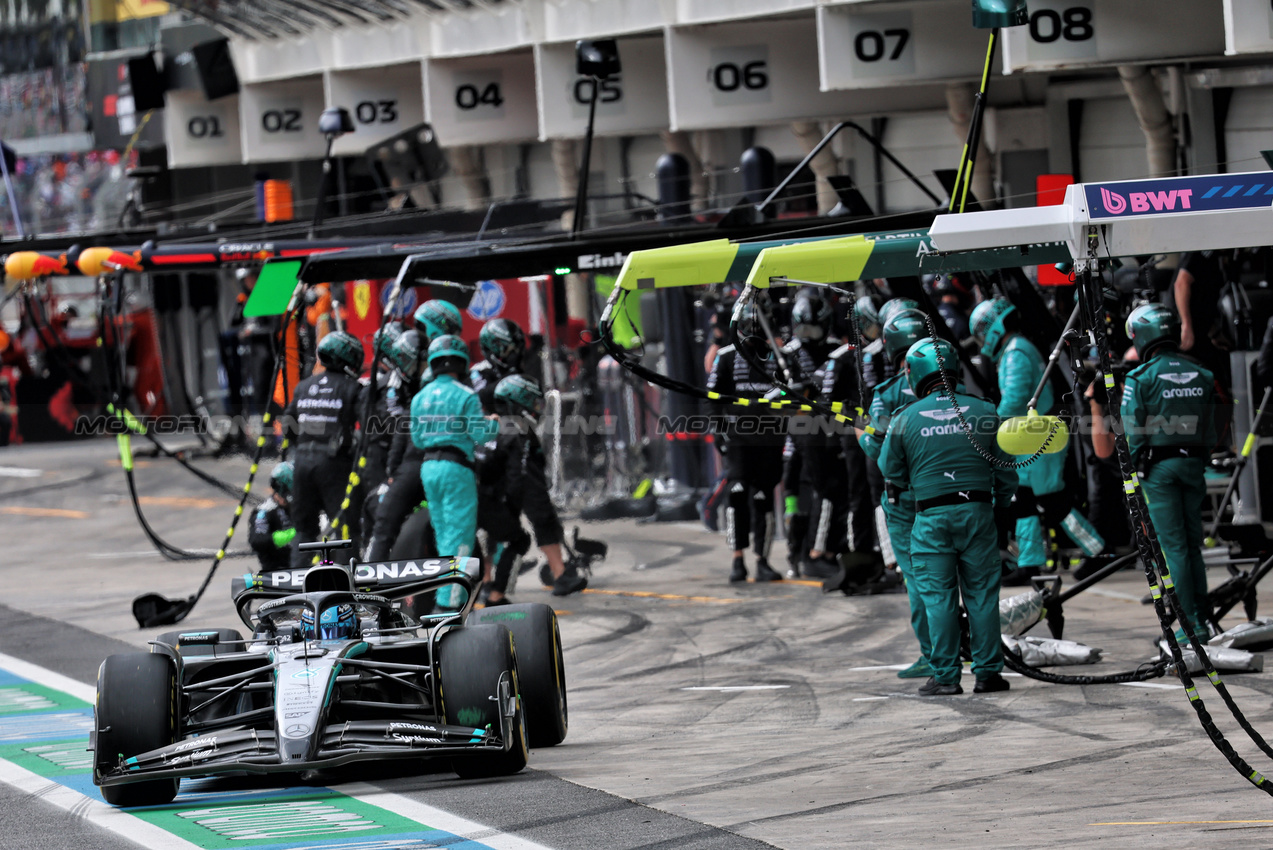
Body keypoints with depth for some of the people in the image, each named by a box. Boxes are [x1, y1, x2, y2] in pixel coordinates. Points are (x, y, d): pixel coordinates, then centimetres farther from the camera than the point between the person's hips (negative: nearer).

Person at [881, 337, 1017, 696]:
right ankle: (987, 672, 8)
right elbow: (1004, 467, 7)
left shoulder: (905, 419, -2)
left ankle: (945, 676, 2)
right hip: (978, 511, 1)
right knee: (981, 592, 7)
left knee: (938, 596, 3)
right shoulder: (984, 411, 1)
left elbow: (891, 472, 8)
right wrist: (1000, 503, 22)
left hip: (932, 515, -1)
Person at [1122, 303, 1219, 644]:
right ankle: (1203, 617, 14)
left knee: (1174, 547, -3)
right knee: (1193, 544, 14)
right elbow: (1210, 429, 10)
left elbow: (1132, 432, -9)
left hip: (1159, 466, -5)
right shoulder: (1202, 375, 6)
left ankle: (1191, 624, -5)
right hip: (1193, 463, 5)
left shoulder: (1141, 377, -9)